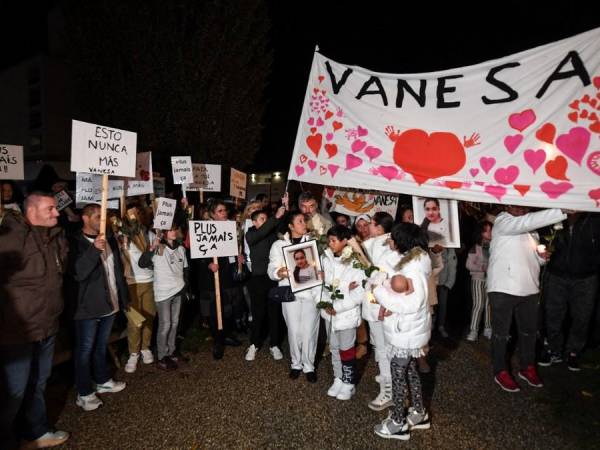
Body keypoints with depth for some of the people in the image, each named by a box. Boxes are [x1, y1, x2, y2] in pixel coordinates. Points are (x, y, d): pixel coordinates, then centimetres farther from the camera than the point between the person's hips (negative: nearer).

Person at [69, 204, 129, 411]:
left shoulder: (109, 239, 7)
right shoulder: (76, 242, -12)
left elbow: (118, 270, 11)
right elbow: (78, 273, -25)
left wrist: (124, 297, 11)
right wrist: (94, 249, -37)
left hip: (109, 303, 6)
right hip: (88, 306, -6)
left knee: (101, 346, 21)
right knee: (85, 350, 5)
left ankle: (102, 381, 36)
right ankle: (84, 393, 18)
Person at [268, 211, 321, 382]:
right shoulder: (279, 244, 2)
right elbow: (271, 270, -5)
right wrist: (279, 272, -26)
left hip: (311, 292, 0)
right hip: (290, 293, 0)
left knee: (309, 331, 3)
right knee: (294, 331, 8)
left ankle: (309, 365, 22)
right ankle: (296, 364, 29)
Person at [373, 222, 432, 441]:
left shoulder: (414, 269, -25)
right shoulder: (413, 261, 4)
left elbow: (412, 304, -28)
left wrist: (379, 290, -24)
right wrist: (387, 303, -5)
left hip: (406, 332, -9)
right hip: (408, 329, 9)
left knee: (398, 374, 5)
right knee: (410, 370, 21)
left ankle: (398, 423, 21)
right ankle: (419, 414, 37)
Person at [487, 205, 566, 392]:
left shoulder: (531, 227, 16)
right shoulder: (503, 221, -10)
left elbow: (533, 258, 21)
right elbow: (526, 222, -30)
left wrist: (542, 255, -3)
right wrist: (563, 211, -35)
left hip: (529, 288, 8)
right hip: (503, 288, -7)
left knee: (529, 331, 17)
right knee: (501, 333, 5)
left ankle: (527, 368, 34)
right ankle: (500, 372, 19)